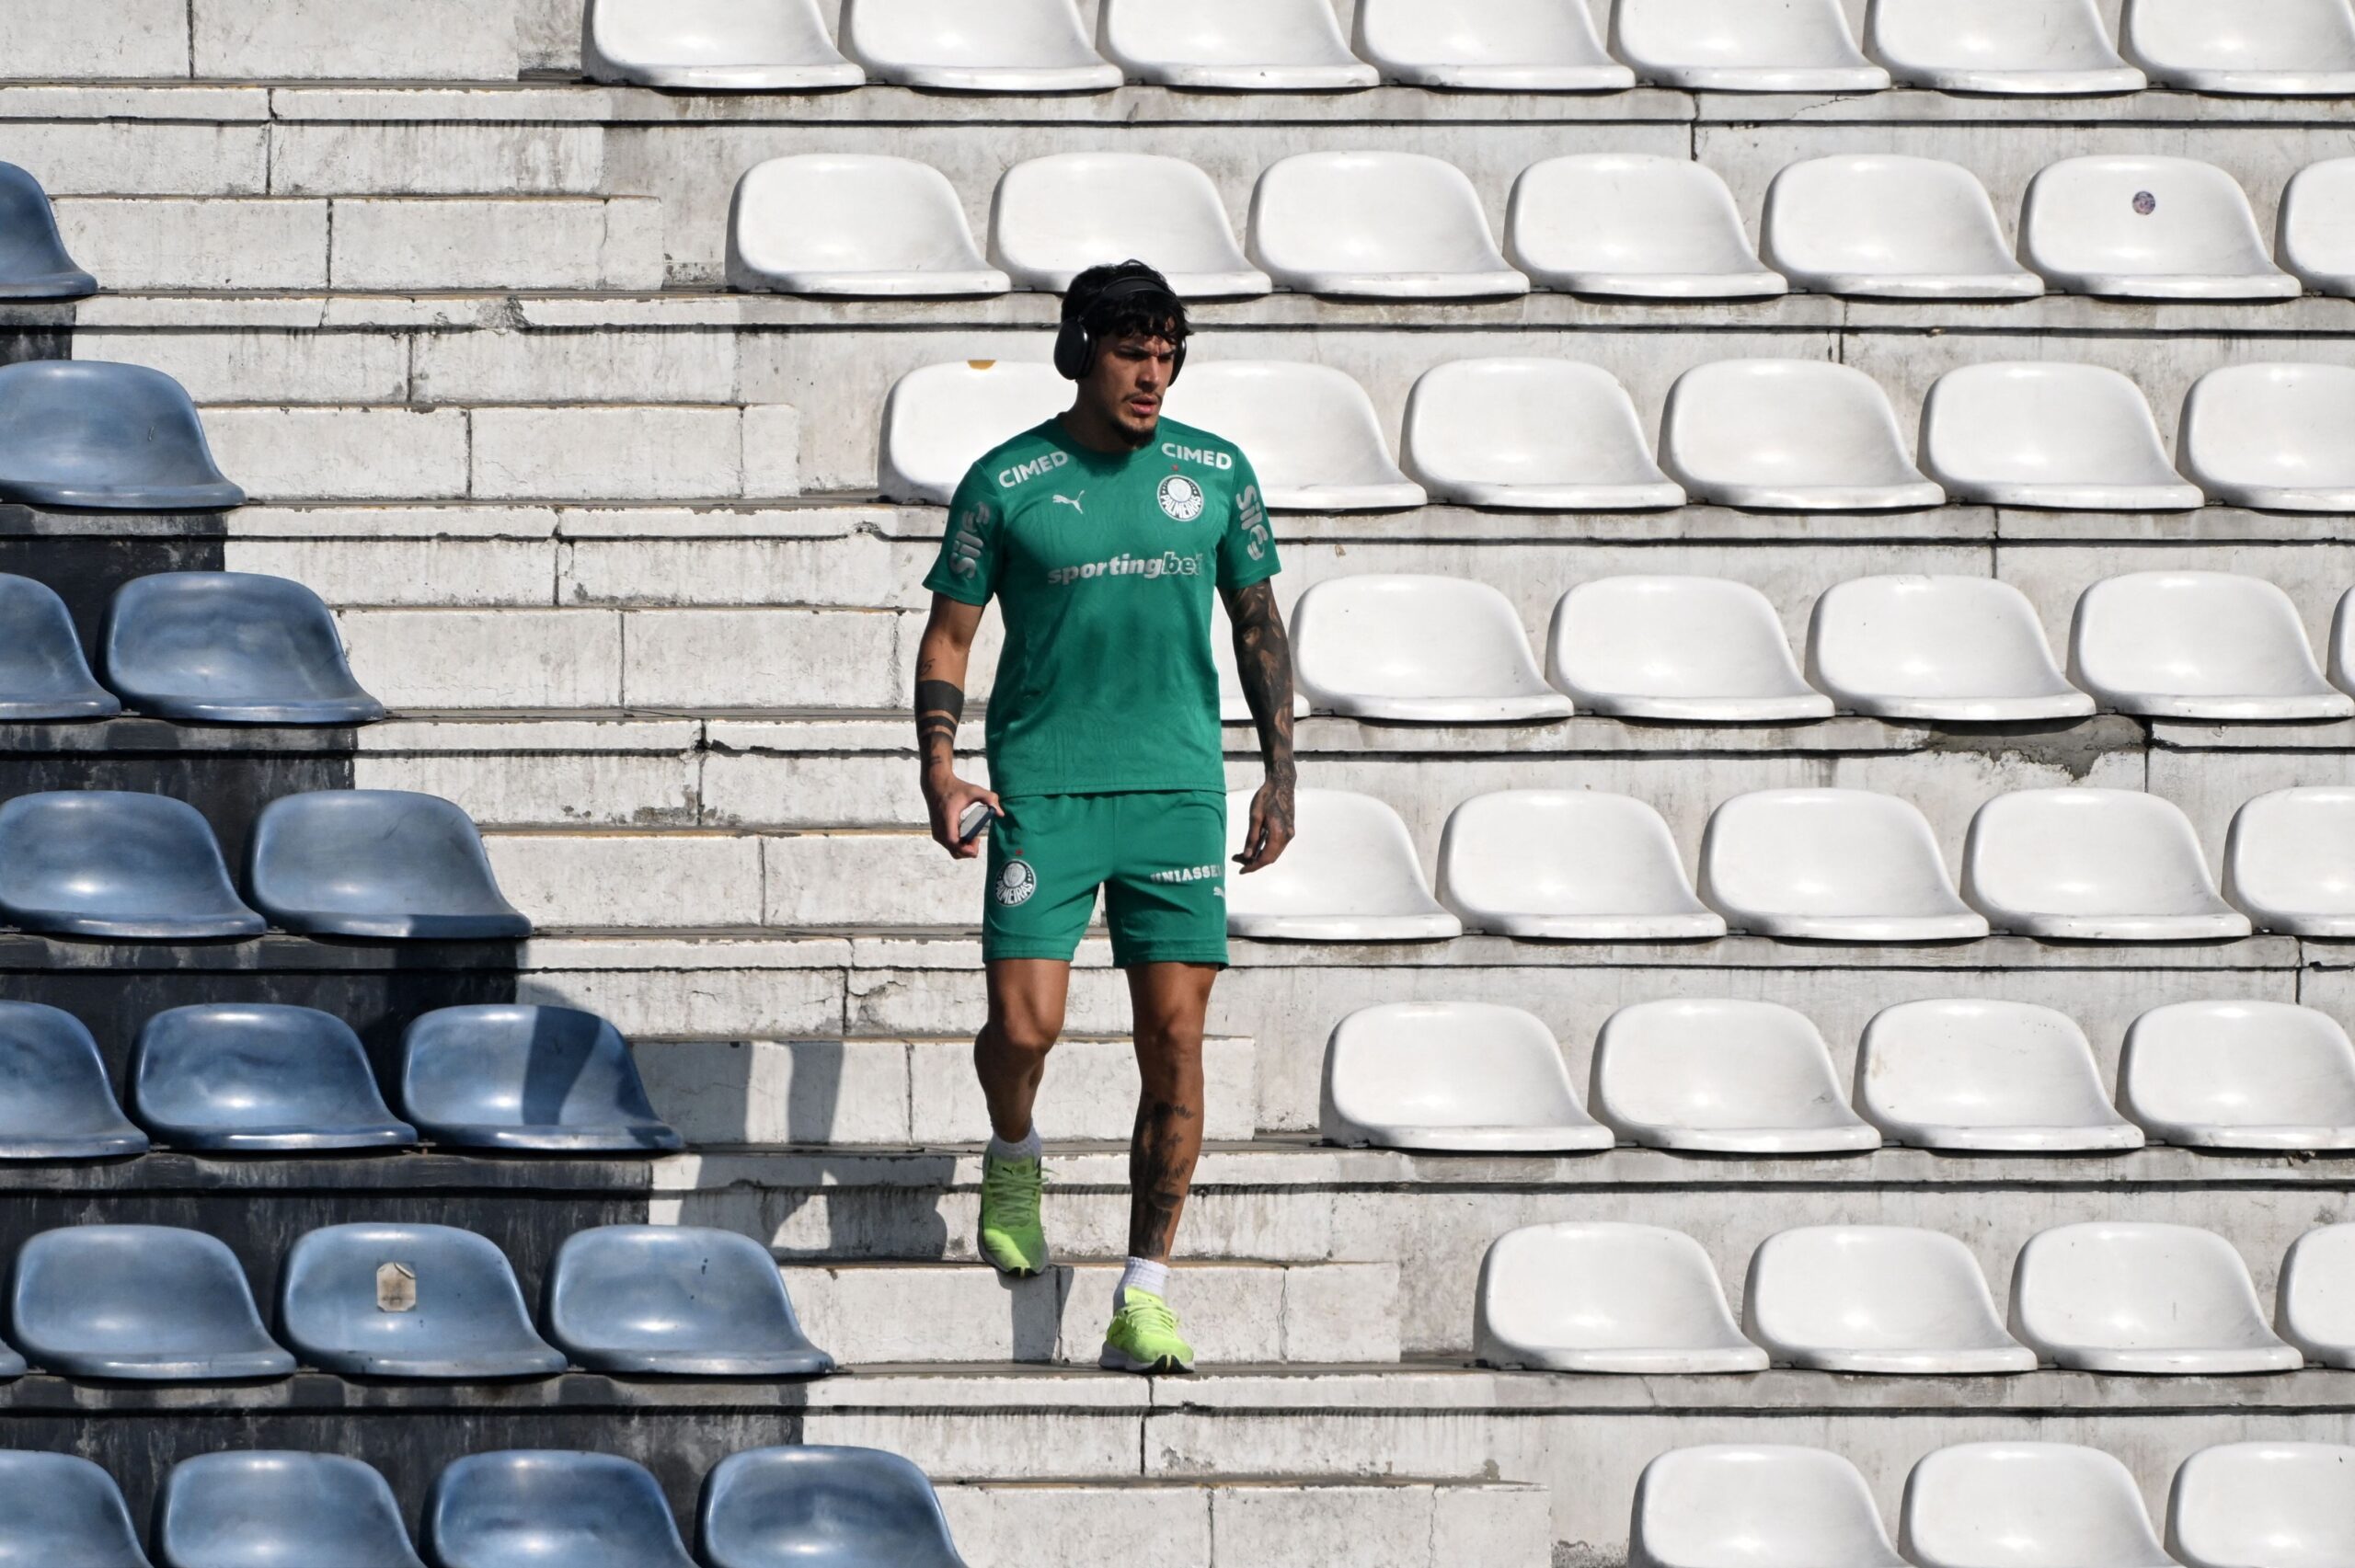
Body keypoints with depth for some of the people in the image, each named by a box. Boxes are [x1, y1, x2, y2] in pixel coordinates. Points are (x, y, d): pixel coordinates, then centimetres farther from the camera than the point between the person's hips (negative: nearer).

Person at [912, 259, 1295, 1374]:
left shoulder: (1217, 474, 6)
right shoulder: (1006, 483, 0)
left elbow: (1257, 624, 15)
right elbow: (949, 634, 5)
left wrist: (1280, 772, 10)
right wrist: (940, 770, -9)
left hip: (1178, 790, 2)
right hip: (1042, 790, -2)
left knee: (1173, 1039, -4)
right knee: (1024, 1024, -12)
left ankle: (1145, 1294, 2)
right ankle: (1013, 1156, 24)